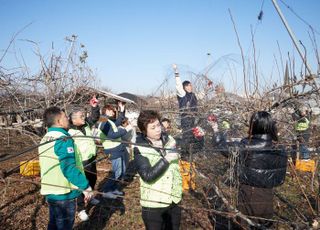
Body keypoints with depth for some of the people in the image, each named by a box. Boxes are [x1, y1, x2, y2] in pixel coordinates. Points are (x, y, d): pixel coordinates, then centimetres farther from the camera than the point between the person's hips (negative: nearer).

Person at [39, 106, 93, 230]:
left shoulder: (45, 139, 9)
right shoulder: (63, 139, -21)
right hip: (64, 194, -9)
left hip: (50, 191, 9)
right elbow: (69, 168, -29)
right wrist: (86, 187, -24)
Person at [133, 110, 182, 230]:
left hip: (174, 201, 5)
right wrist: (166, 159, -27)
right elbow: (148, 176, -26)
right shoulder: (140, 149, -15)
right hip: (153, 204, -4)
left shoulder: (170, 140, -1)